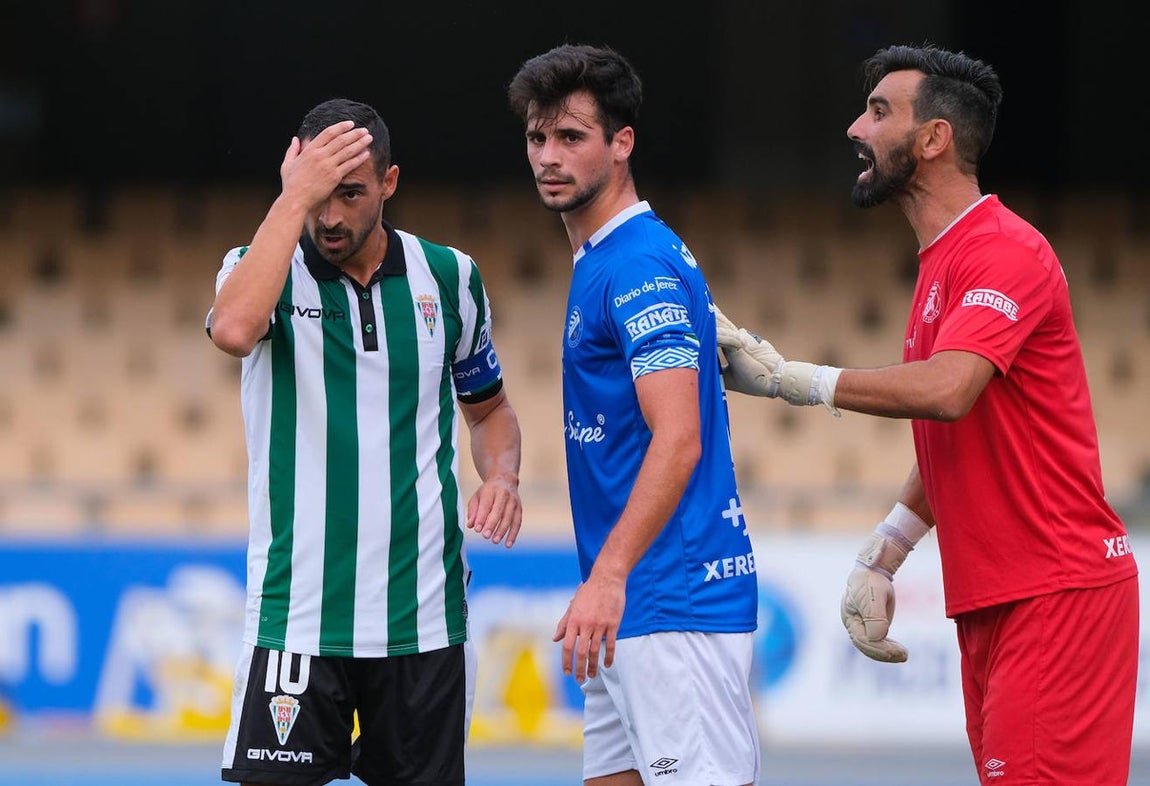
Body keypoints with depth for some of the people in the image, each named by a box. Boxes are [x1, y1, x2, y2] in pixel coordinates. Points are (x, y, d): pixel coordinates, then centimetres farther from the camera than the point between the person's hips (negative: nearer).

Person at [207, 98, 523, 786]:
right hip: (297, 617, -3)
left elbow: (489, 405, 20)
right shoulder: (259, 266, -2)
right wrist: (295, 197, -23)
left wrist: (502, 476, -1)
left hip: (422, 615, 3)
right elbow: (233, 329, -28)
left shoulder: (449, 277, 6)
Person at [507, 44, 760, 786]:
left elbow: (678, 439, -22)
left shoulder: (640, 264, -13)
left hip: (675, 606, -10)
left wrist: (609, 574, -30)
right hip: (633, 608, 10)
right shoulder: (599, 260, 18)